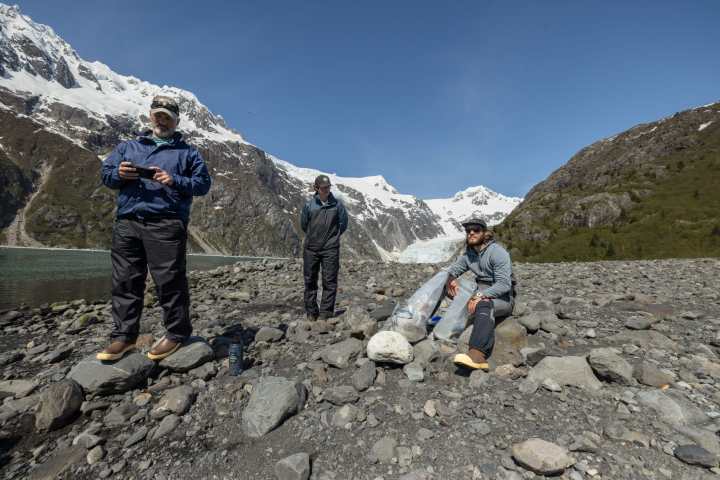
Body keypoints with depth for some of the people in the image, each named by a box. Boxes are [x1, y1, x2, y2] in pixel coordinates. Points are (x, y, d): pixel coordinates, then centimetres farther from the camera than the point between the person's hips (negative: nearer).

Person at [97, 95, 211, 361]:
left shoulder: (188, 152, 14)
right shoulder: (127, 146, 25)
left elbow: (203, 183, 5)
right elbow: (106, 173, 20)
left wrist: (175, 181, -11)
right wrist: (119, 174, -3)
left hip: (166, 225, -4)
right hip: (126, 223, 4)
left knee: (169, 281, -5)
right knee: (125, 281, 5)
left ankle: (176, 333, 5)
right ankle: (123, 336, 15)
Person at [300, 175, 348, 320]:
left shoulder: (337, 204, -1)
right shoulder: (309, 204, 0)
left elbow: (343, 224, 10)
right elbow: (303, 224, 14)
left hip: (331, 249, -1)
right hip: (311, 248, 1)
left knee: (330, 281, -1)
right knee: (310, 280, 8)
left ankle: (326, 311, 9)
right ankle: (311, 312, 21)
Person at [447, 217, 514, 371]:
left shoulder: (497, 251, -12)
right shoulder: (468, 253, 9)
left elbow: (504, 284, -20)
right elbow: (453, 269, 18)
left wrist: (480, 296, -32)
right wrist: (451, 278, -8)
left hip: (502, 297, -8)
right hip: (481, 292, 8)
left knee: (484, 305, -42)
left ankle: (477, 355, -61)